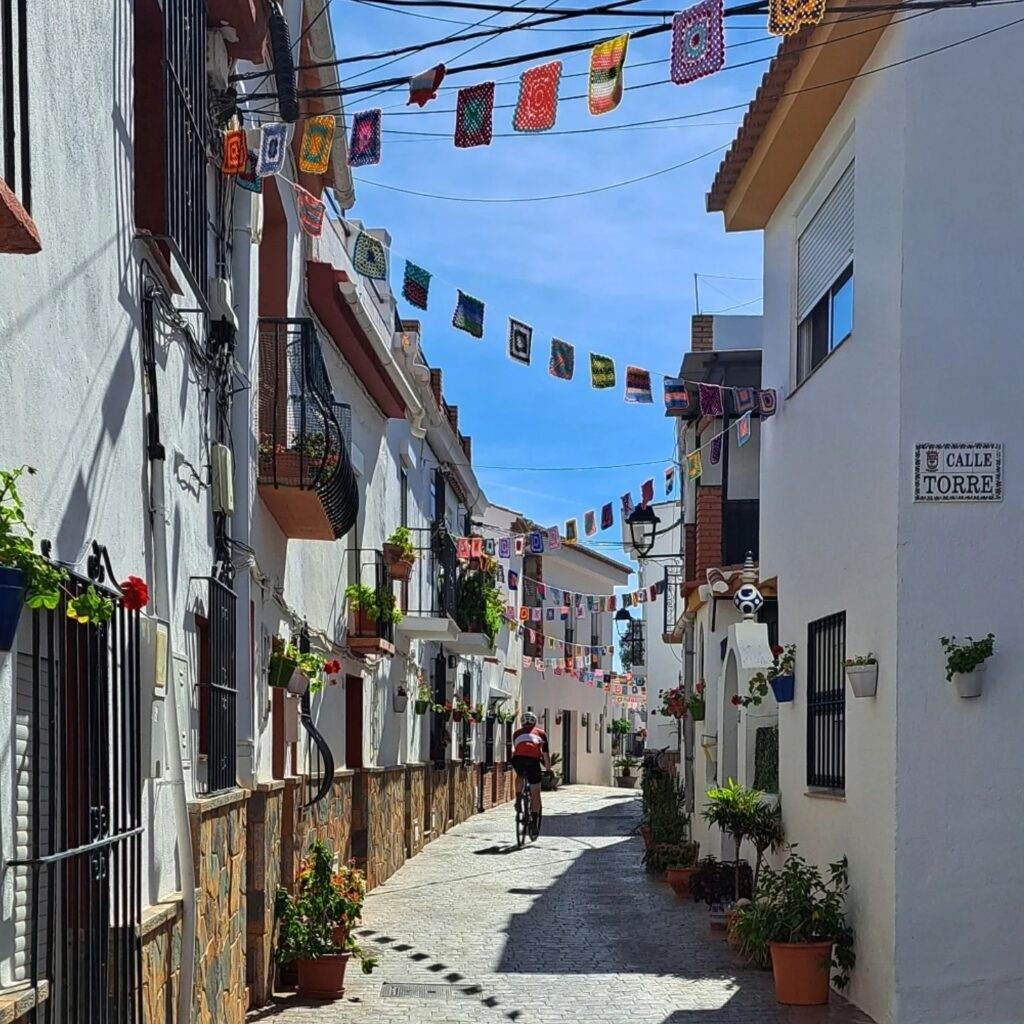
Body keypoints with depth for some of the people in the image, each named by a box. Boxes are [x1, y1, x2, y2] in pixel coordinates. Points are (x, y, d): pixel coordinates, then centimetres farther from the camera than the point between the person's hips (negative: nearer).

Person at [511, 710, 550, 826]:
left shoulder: (517, 733, 32)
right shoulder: (541, 733, 28)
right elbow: (546, 754, 29)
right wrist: (549, 770, 39)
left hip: (517, 759, 1)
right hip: (533, 760, -1)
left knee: (520, 776, 36)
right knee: (535, 793, 9)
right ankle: (534, 822, 3)